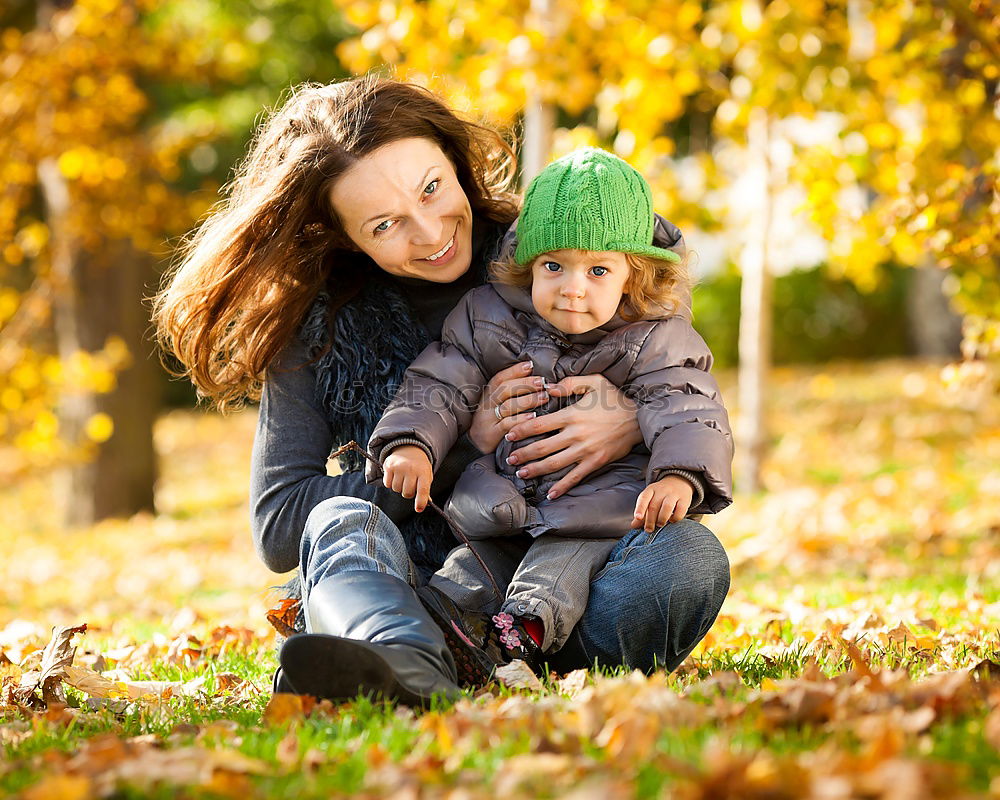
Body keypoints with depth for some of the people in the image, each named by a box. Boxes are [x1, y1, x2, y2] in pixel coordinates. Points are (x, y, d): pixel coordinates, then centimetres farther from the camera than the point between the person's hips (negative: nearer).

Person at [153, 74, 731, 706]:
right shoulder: (315, 329, 1)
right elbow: (278, 529, -5)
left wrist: (636, 422, -18)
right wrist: (464, 445, -12)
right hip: (417, 599, 0)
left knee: (690, 553, -28)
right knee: (343, 523, -29)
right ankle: (407, 670, -63)